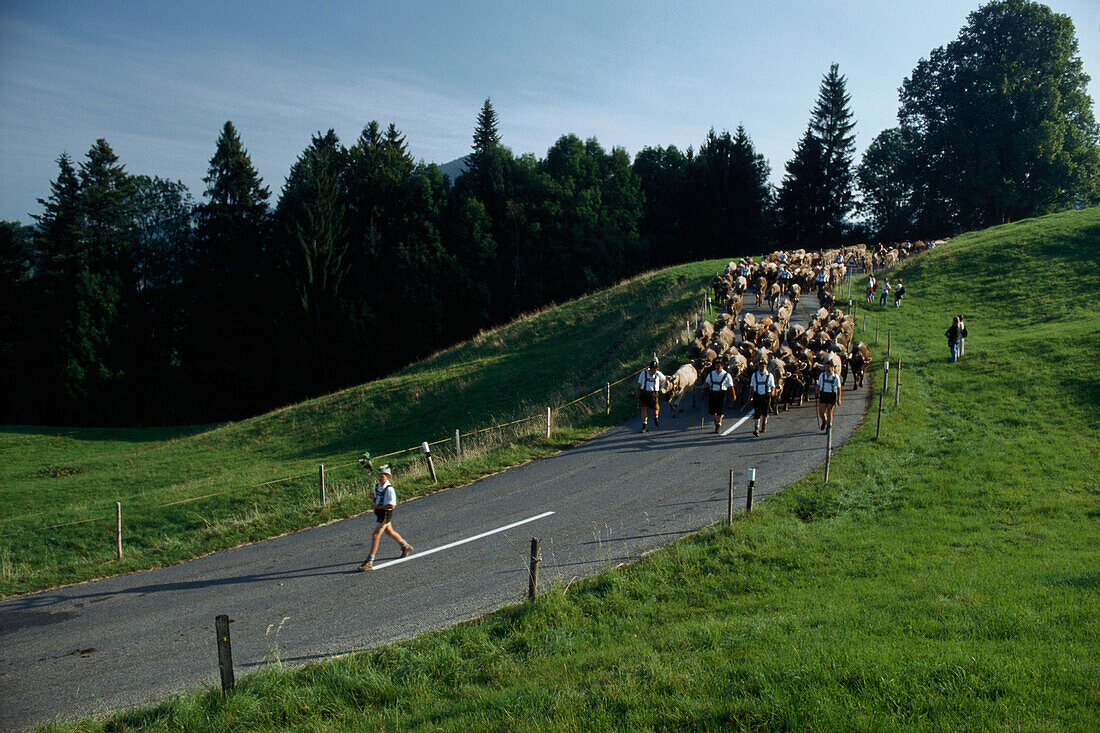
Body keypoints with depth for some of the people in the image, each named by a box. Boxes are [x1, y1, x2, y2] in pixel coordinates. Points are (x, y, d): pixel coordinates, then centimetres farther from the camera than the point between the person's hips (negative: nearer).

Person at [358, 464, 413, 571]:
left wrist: (378, 506, -21)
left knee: (375, 535, -11)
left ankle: (369, 562, -7)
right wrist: (372, 497, -9)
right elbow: (375, 501, 13)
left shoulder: (389, 489, -20)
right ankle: (406, 547, 45)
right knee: (390, 532, 24)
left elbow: (392, 505, -25)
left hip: (386, 514, -9)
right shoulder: (377, 486, 4)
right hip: (379, 514, 9)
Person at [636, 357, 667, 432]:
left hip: (653, 394, 1)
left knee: (655, 410, 2)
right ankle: (645, 427, -10)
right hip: (644, 393, 0)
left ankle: (656, 417, 40)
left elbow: (664, 379, 18)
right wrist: (637, 395, 8)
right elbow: (639, 384, 6)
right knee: (644, 408, -13)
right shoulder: (644, 373, -5)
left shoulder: (658, 374, -4)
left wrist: (658, 386, 8)